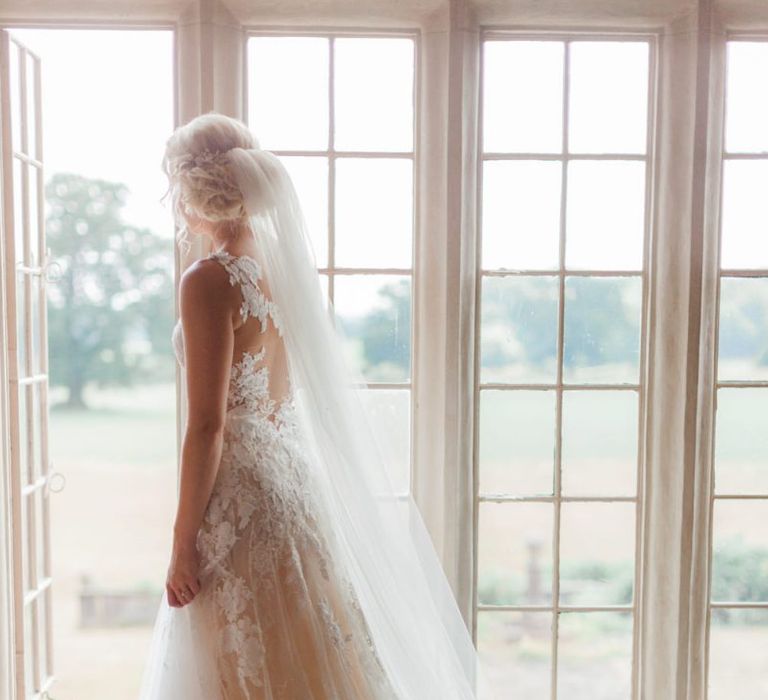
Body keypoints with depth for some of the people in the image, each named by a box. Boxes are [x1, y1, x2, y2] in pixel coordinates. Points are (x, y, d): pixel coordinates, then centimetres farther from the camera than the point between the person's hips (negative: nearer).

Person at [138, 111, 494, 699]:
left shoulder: (209, 281, -17)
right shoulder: (285, 264, 5)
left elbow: (207, 426, -19)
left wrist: (183, 542, -10)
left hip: (242, 495, -7)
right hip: (296, 473, 8)